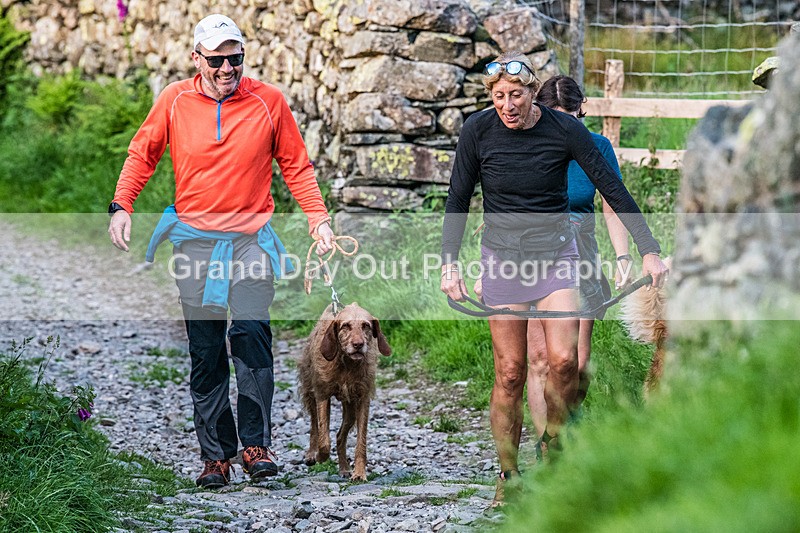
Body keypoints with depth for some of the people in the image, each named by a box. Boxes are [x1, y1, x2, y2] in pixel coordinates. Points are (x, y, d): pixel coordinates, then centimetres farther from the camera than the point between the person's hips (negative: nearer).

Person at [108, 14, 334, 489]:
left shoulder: (268, 101, 0)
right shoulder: (174, 101, 2)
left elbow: (296, 165, 9)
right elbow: (142, 154, 12)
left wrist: (318, 217, 0)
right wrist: (122, 205, -1)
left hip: (252, 238, -1)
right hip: (195, 238, 2)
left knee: (251, 334, -17)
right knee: (205, 351, 2)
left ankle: (257, 445, -10)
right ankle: (216, 454, 6)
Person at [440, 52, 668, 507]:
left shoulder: (565, 130, -11)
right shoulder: (478, 131, -8)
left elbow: (613, 189, -7)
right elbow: (458, 201, 2)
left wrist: (650, 251, -10)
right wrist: (450, 264, -7)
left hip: (555, 252, 0)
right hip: (502, 258, 0)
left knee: (564, 360, -16)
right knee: (510, 373, -3)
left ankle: (553, 443, 9)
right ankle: (508, 476, 9)